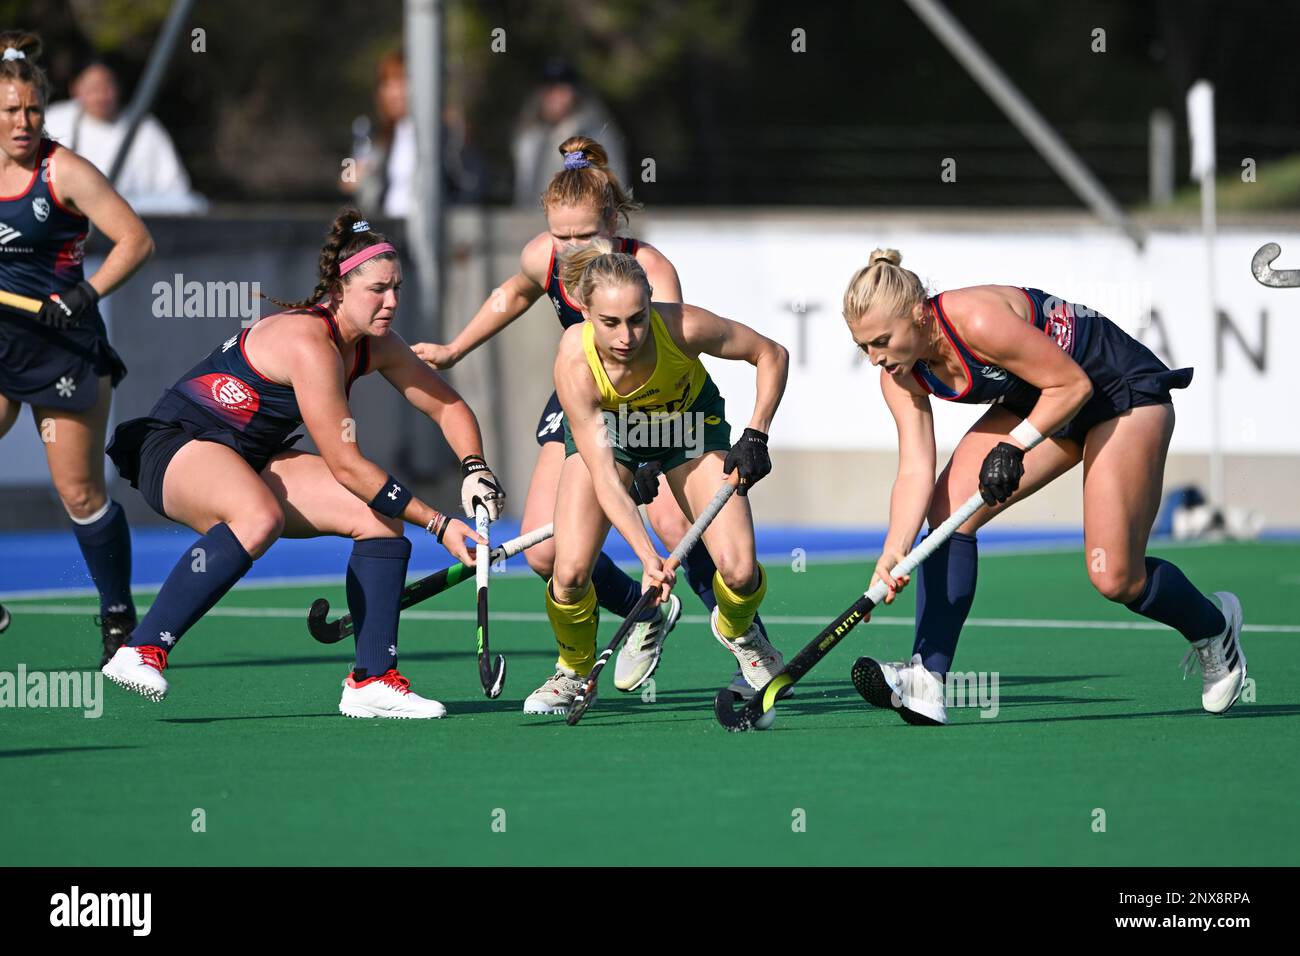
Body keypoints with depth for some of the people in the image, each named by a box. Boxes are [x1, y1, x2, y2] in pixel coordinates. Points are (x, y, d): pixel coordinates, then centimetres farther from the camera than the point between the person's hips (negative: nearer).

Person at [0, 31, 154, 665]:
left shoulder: (63, 172, -10)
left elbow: (135, 240, -12)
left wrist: (84, 294, -23)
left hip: (62, 349, -5)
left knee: (80, 493, 0)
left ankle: (118, 616, 15)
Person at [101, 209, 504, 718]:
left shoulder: (375, 345, 0)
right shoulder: (309, 342, -27)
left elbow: (449, 407, 13)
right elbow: (346, 465, -27)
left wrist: (476, 471, -7)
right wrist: (438, 524, -24)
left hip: (253, 458, 9)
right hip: (177, 446, -9)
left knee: (381, 517, -6)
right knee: (260, 518, -40)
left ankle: (372, 680, -2)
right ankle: (141, 652, -35)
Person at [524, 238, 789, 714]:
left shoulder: (683, 327, -37)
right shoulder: (574, 365, -37)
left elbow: (771, 354, -18)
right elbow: (604, 477, -36)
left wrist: (755, 436, -25)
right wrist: (647, 557, -46)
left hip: (690, 420, 0)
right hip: (605, 425, 0)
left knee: (739, 572, -14)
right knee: (570, 572, -18)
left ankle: (736, 630, 24)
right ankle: (573, 670, 14)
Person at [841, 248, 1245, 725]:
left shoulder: (978, 321, -36)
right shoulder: (901, 378, -13)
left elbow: (1072, 383, -27)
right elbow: (915, 472, -18)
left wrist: (1014, 447, -30)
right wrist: (893, 553, -32)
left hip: (1125, 392, -7)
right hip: (1040, 403, 7)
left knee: (1115, 578, -9)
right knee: (948, 506, -14)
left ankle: (1214, 626, 23)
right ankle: (927, 680, -17)